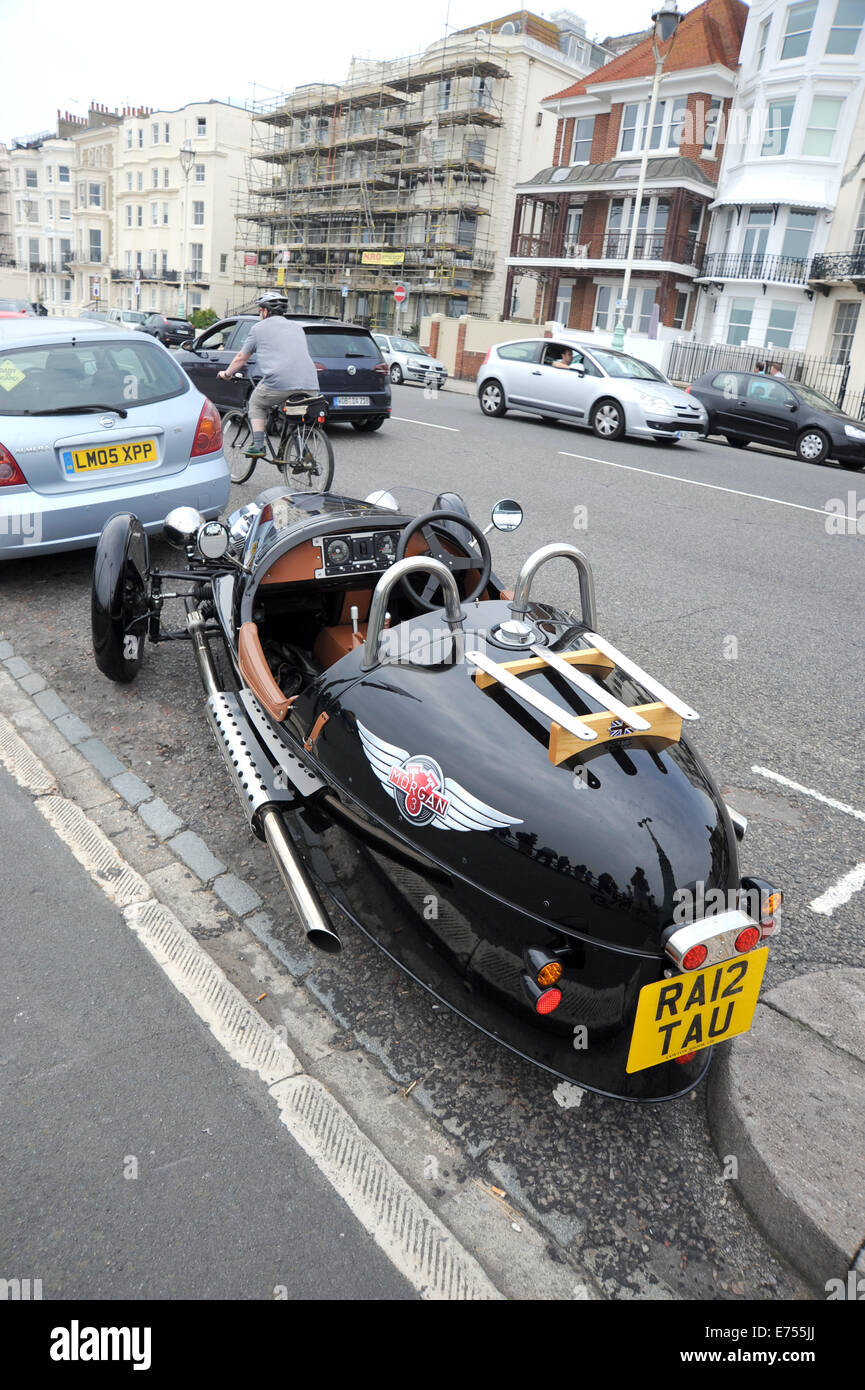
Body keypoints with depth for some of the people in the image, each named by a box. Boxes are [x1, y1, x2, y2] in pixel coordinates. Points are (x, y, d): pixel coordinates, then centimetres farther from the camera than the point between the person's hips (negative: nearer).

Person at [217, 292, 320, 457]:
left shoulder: (259, 328, 14)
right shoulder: (297, 327, 28)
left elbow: (241, 358, 24)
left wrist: (226, 374, 42)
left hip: (279, 384, -4)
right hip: (311, 388, 4)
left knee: (256, 404, 23)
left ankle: (258, 446, 12)